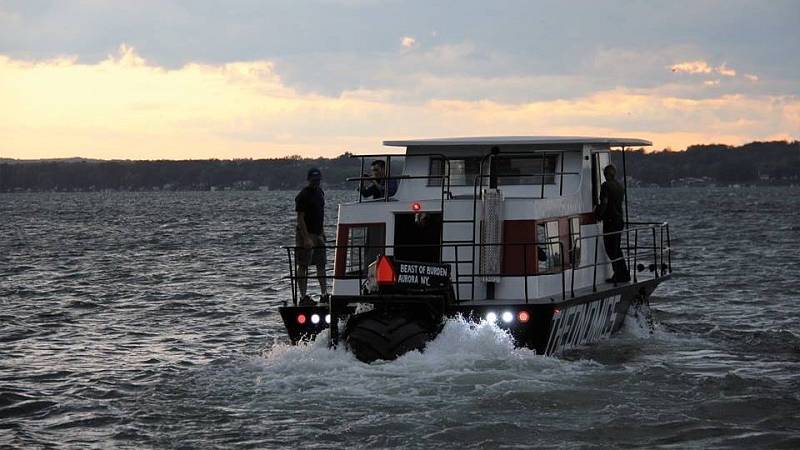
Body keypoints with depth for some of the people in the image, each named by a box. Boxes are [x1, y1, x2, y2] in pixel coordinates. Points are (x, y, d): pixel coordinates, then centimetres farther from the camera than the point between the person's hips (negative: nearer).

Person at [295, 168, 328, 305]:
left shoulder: (320, 192, 13)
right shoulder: (303, 196, -13)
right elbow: (300, 218, -17)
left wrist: (321, 232, 18)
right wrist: (306, 238, -23)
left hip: (317, 233, 8)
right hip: (305, 234, -8)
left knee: (321, 265, 9)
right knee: (303, 266, -4)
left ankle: (324, 294, 13)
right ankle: (303, 297, -3)